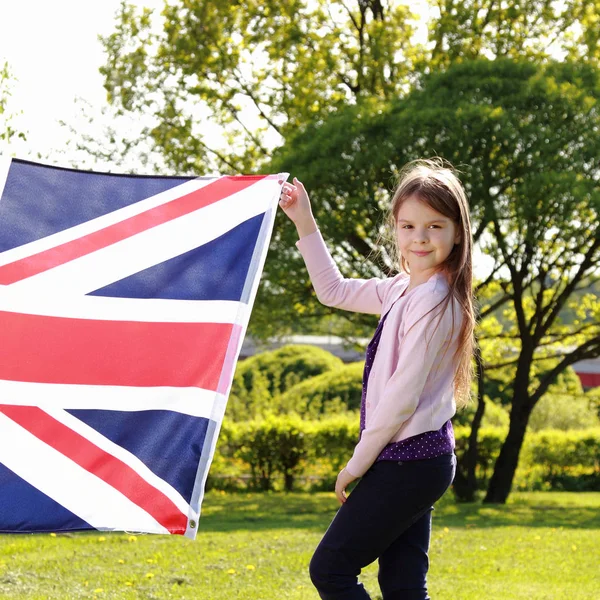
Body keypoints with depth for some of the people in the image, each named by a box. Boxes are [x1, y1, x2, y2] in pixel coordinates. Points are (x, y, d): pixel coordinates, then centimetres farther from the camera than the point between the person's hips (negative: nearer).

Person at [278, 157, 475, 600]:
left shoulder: (433, 300, -17)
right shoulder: (406, 290, 10)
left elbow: (403, 395, -19)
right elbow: (334, 290, 24)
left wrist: (358, 463, -11)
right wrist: (305, 222, 19)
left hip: (408, 461, -9)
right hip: (417, 461, 9)